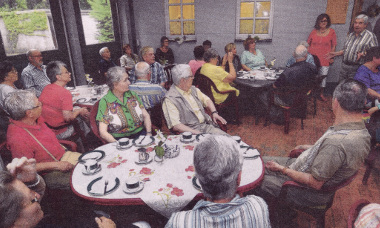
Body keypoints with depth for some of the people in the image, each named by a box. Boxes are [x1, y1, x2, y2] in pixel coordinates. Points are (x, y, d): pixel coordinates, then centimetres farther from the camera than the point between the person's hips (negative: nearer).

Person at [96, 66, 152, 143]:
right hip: (121, 139, -3)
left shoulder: (132, 95, 10)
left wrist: (149, 133, -5)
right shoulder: (105, 102, -3)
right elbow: (103, 132, -7)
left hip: (141, 135, 4)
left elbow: (146, 115, 12)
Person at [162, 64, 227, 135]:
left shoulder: (193, 89, 13)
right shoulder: (170, 99, -11)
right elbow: (175, 125, -18)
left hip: (207, 125, 7)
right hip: (190, 132, -7)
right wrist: (196, 133, -25)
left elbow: (207, 100, 27)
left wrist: (214, 113, 8)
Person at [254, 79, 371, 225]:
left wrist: (282, 169, -16)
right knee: (263, 161, 13)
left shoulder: (335, 142, -37)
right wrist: (310, 148, 15)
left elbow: (315, 183, -28)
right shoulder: (363, 132, -7)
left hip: (310, 193, -9)